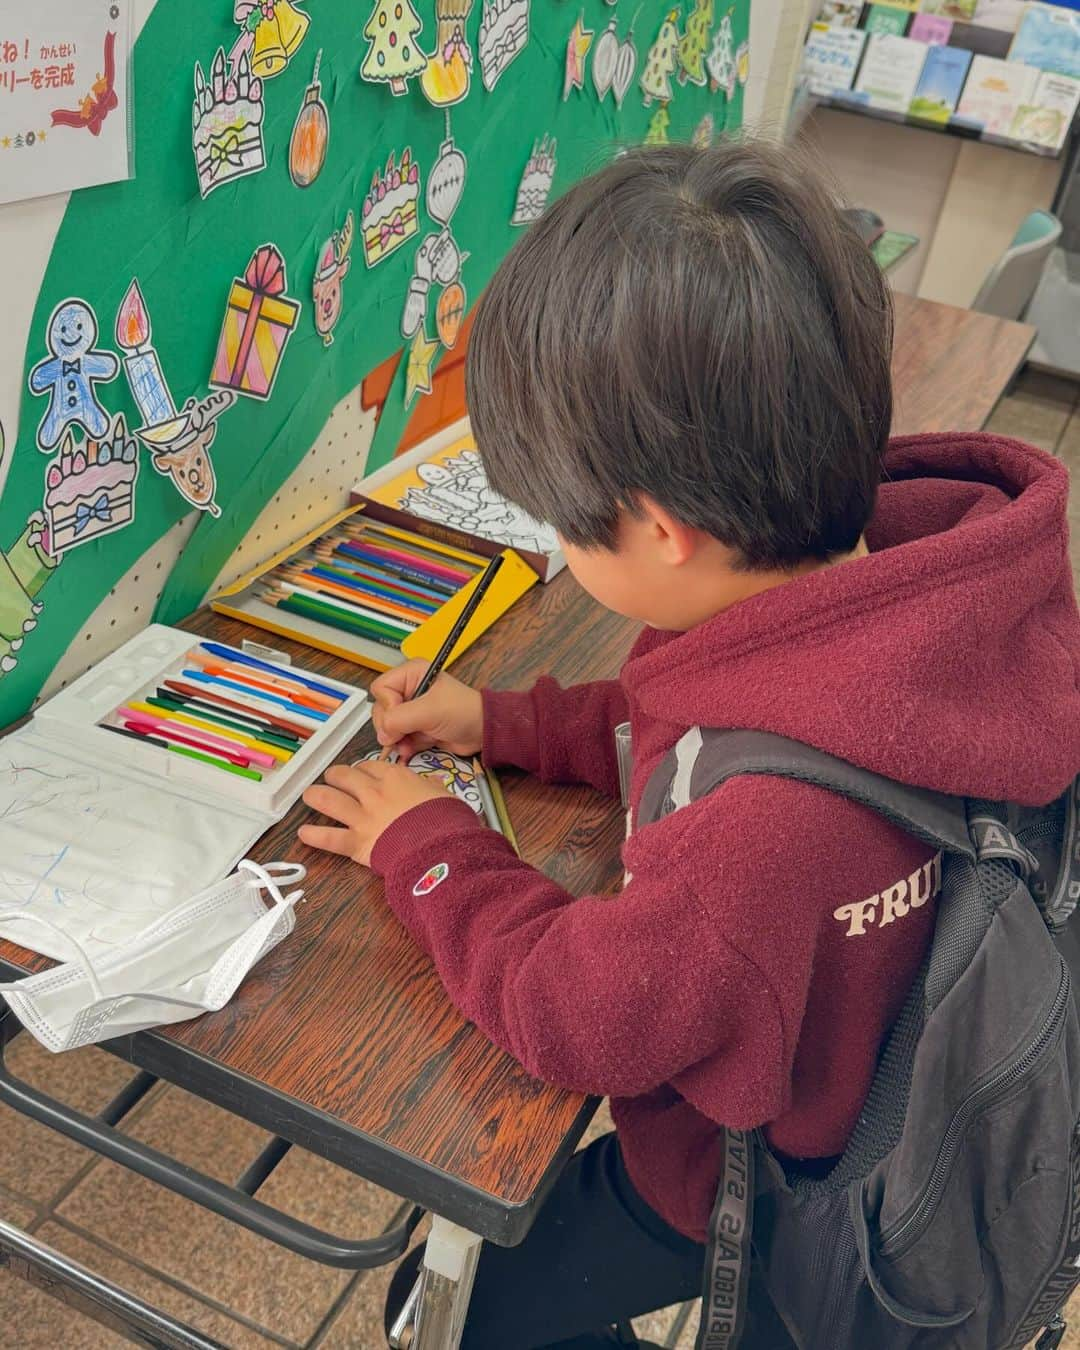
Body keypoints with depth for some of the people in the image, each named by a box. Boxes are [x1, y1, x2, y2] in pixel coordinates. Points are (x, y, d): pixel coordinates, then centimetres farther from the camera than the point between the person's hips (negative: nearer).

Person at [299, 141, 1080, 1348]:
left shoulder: (770, 818, -47)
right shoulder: (914, 544, -21)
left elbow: (574, 1014, -26)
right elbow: (698, 727, 0)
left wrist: (421, 845, -12)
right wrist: (499, 722, -1)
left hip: (765, 1185, -7)